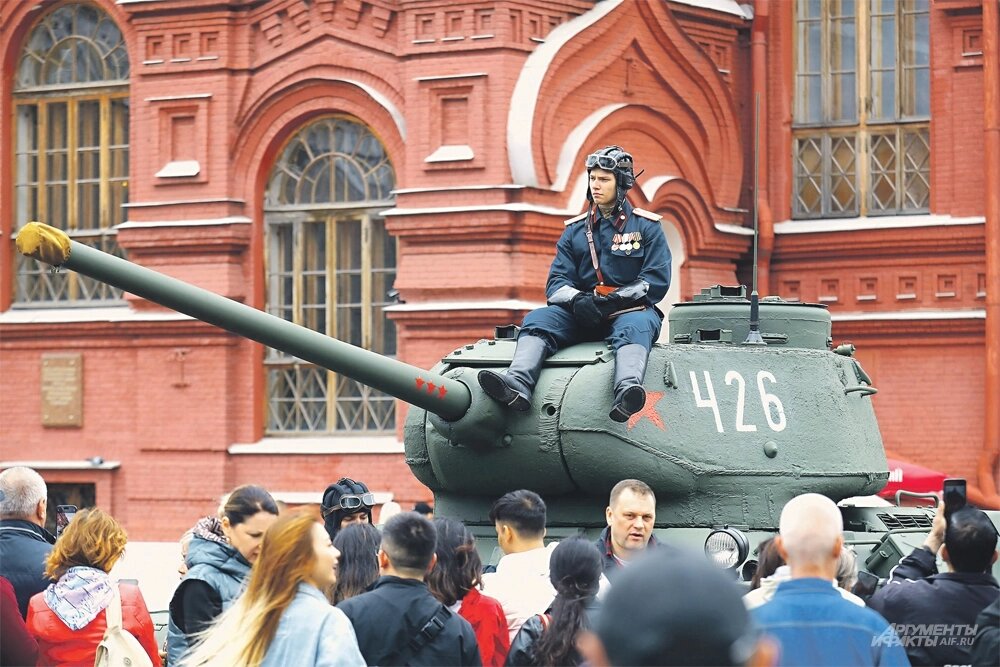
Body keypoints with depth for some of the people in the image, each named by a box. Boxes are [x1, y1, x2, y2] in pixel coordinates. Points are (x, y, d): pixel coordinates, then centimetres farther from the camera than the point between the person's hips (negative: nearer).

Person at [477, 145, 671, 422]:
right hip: (581, 316, 3)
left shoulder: (646, 227, 8)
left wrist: (612, 301, -16)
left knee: (633, 327, -38)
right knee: (537, 320, -23)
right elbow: (555, 284, 9)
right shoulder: (575, 230, 18)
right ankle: (517, 385, -50)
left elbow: (656, 282, -3)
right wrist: (577, 300, -16)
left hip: (631, 310, -3)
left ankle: (627, 391, -68)